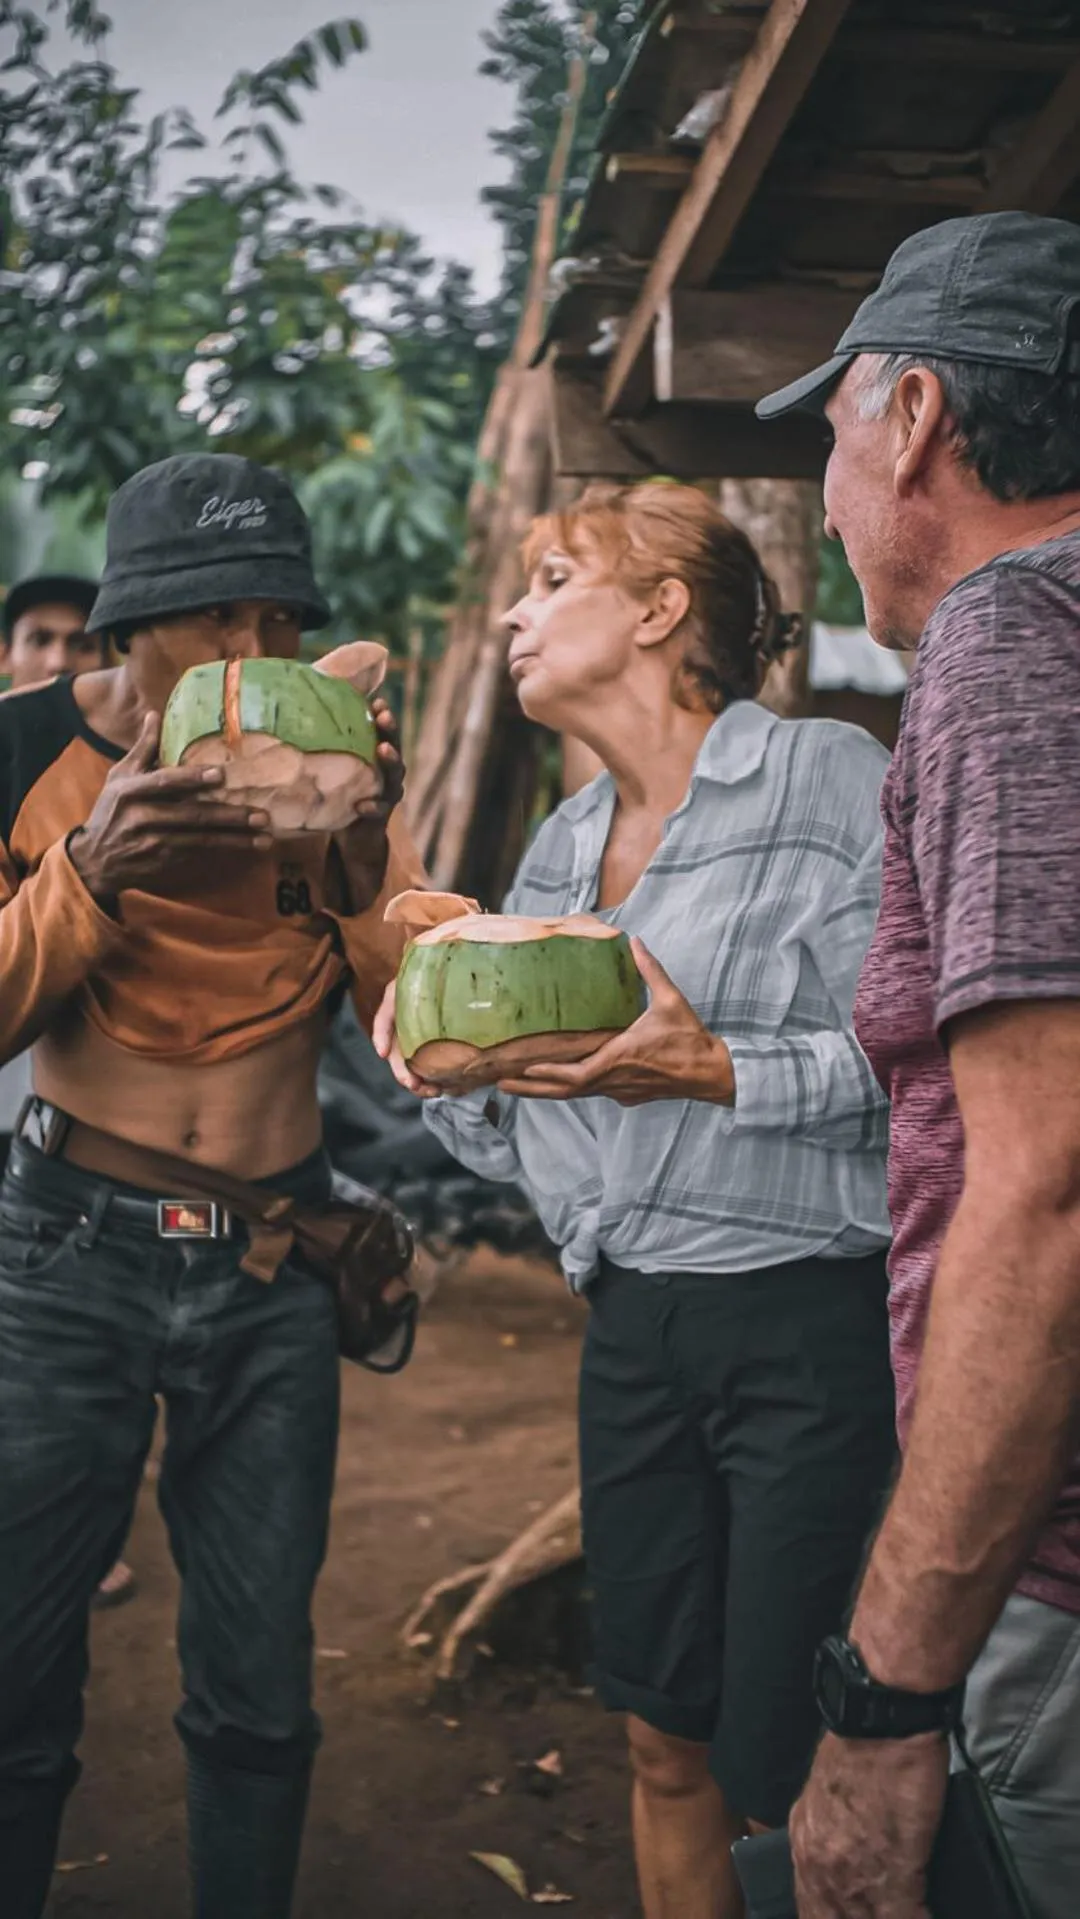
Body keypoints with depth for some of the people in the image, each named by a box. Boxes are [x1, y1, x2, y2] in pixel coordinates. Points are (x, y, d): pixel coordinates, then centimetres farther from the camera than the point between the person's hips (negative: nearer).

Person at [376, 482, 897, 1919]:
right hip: (632, 1329, 7)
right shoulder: (562, 849, 15)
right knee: (668, 1748, 15)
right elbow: (524, 1141, 18)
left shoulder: (828, 780, -6)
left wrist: (717, 1071, -21)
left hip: (818, 1325, -6)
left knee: (795, 1775, 1)